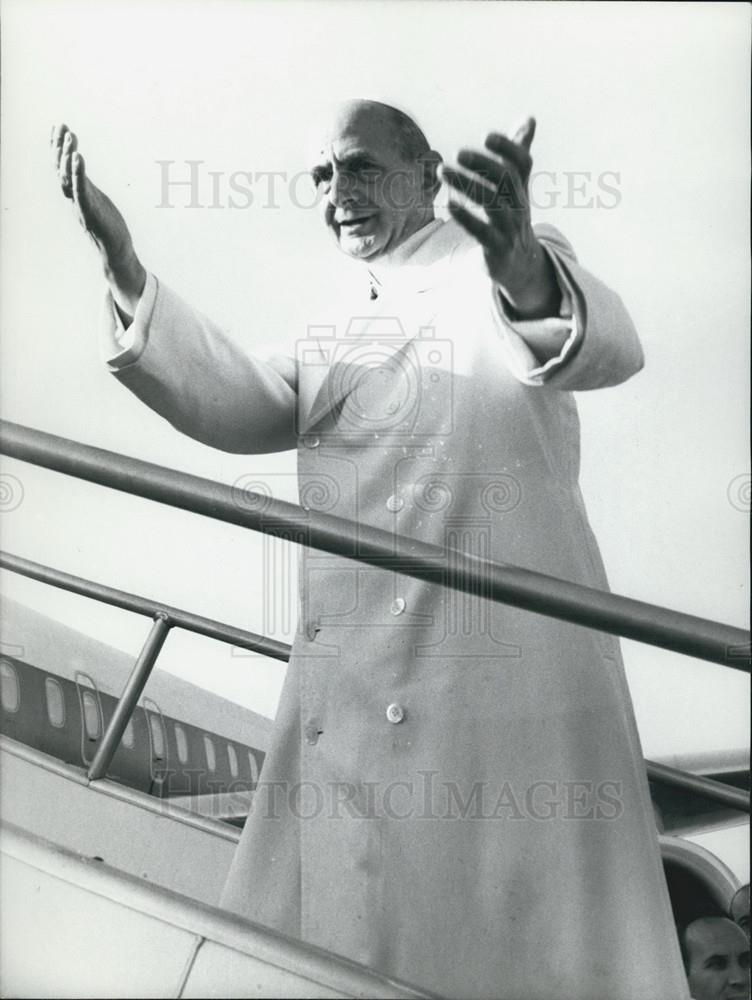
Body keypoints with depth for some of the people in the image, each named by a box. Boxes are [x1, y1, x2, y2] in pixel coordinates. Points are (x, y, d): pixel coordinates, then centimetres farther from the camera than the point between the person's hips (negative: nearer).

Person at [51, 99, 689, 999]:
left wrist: (523, 275, -44)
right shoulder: (336, 330, 23)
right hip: (352, 691, 6)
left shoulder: (494, 265, 1)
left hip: (502, 678, -6)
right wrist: (122, 265, -3)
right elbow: (234, 402, 8)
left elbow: (606, 346, -20)